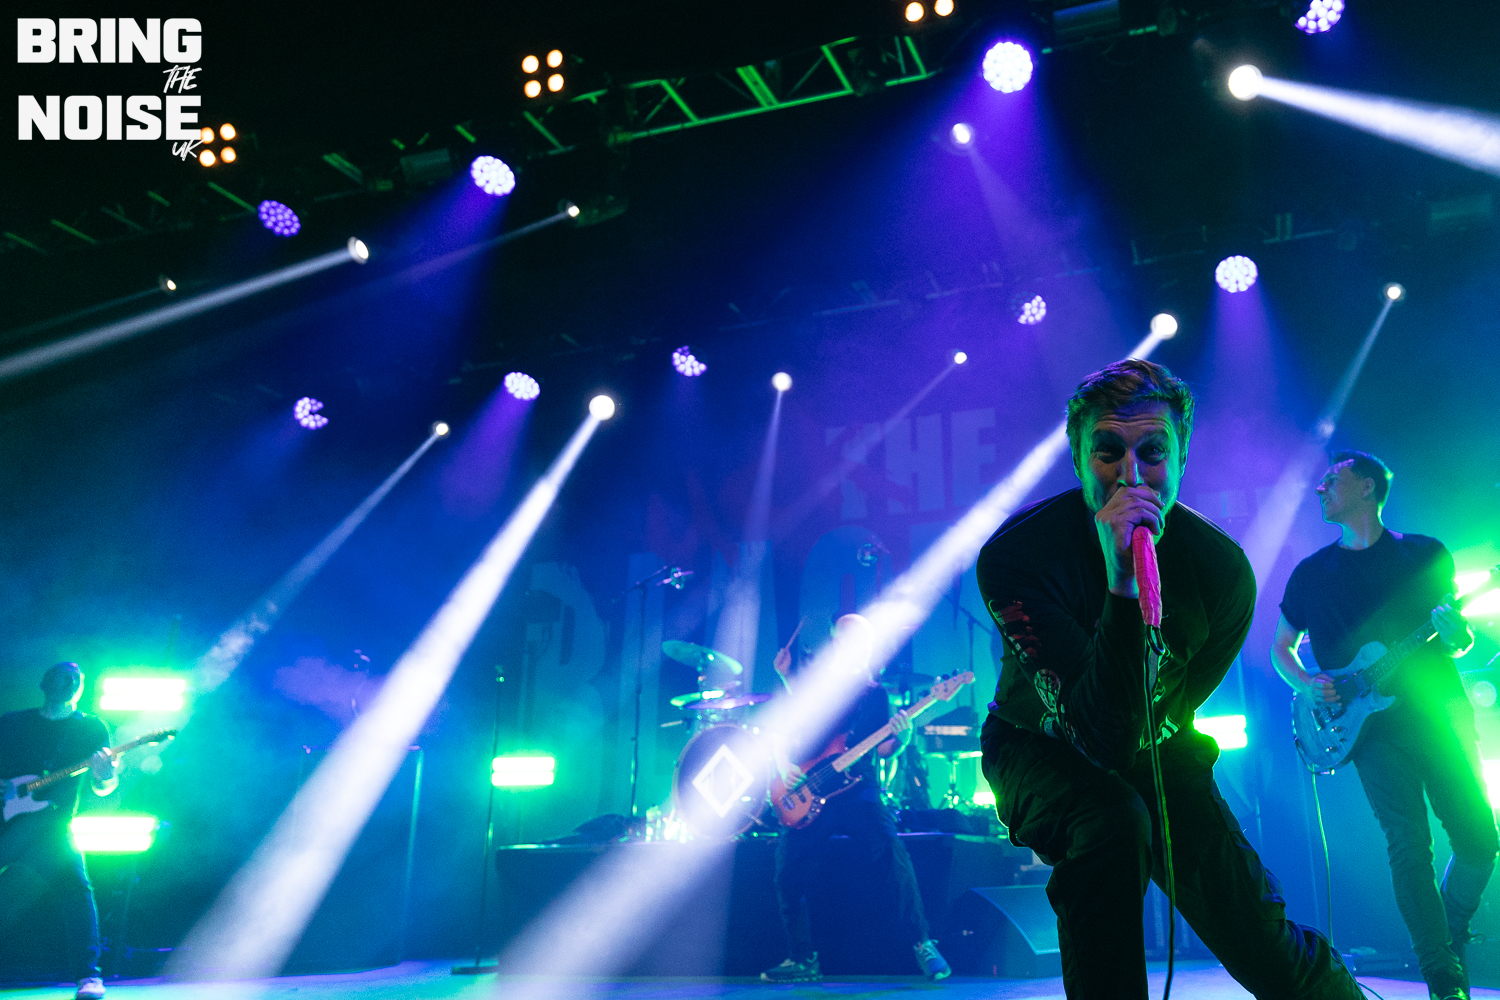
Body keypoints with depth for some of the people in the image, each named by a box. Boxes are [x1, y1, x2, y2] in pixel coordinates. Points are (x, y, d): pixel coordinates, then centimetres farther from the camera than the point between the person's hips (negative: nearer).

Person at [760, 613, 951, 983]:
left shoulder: (875, 693, 10)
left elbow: (881, 750, 5)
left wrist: (902, 738, -15)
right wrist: (784, 766, -3)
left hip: (857, 790, -1)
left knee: (890, 853, -23)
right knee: (788, 867, -10)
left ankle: (922, 944, -11)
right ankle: (803, 960, 5)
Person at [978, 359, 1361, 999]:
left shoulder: (1224, 570, -17)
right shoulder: (1013, 555, -29)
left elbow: (1173, 711, 3)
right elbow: (1104, 735, -37)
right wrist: (1122, 588, -46)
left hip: (1155, 745, 3)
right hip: (1041, 746, -3)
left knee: (1255, 933, -5)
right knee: (1114, 820, -35)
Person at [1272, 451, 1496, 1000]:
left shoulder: (1426, 554, 9)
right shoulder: (1310, 573, 10)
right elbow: (1281, 648, 16)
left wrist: (1456, 634, -12)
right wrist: (1308, 683, -4)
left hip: (1438, 712, 1)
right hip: (1375, 725, -1)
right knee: (1410, 847, -8)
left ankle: (1449, 941, 24)